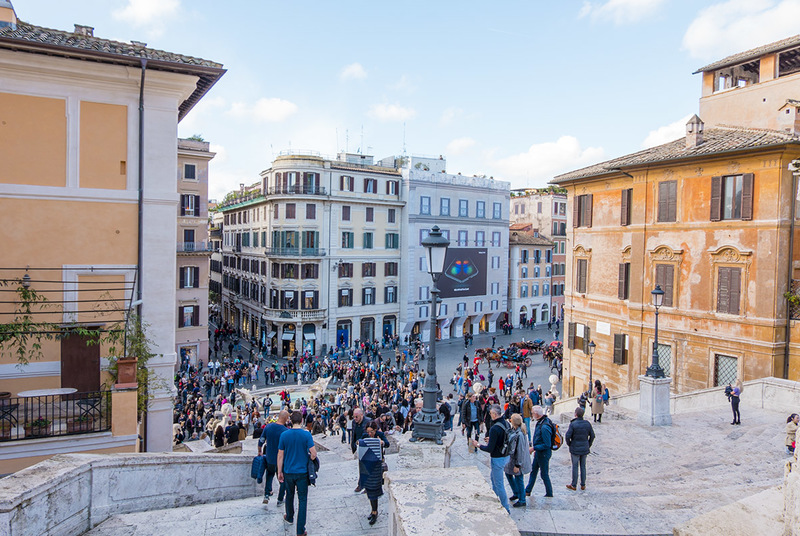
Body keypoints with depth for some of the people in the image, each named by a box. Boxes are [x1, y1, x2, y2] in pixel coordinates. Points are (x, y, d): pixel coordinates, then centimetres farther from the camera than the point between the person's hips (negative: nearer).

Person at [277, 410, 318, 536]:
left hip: (288, 472, 3)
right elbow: (314, 453, -17)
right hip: (302, 472, -3)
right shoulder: (306, 434, -14)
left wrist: (279, 472, 8)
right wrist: (309, 460, 5)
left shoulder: (284, 435, -7)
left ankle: (289, 517, 46)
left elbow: (280, 455, -2)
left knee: (289, 495, 25)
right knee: (302, 499, 7)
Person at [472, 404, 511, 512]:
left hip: (498, 459, -9)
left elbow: (490, 449, -24)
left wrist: (478, 445, -9)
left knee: (499, 484, 6)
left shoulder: (494, 429, -28)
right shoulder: (506, 424, -2)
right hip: (506, 456, 9)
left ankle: (506, 508, 15)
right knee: (494, 478, 26)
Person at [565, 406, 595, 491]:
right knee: (583, 466, 15)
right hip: (585, 449, 4)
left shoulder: (573, 424, -17)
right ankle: (583, 485, 22)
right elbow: (592, 436, 4)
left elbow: (567, 436, -18)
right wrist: (588, 445, 15)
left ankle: (573, 485, 15)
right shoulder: (587, 423, -4)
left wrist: (569, 444, 0)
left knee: (575, 466, 6)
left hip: (575, 449, -4)